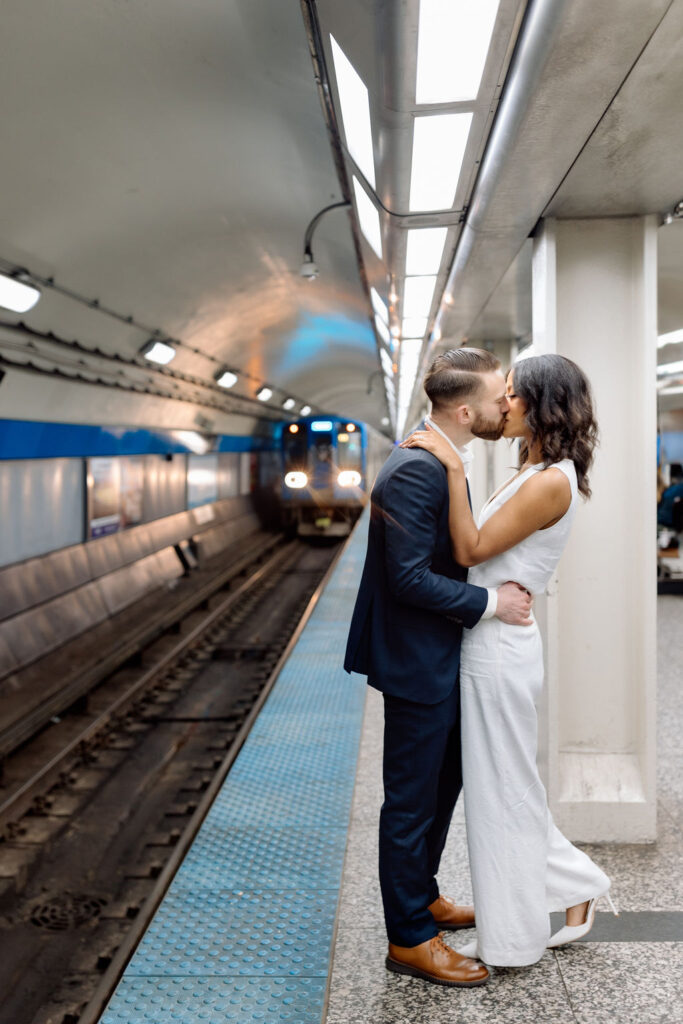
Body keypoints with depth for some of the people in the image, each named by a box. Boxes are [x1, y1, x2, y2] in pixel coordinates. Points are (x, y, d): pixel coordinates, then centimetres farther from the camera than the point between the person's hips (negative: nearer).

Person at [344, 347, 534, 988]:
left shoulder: (440, 460, 8)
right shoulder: (416, 470, -24)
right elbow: (409, 577, -27)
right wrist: (491, 603, -20)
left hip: (440, 659, 10)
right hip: (417, 664, -10)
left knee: (443, 783, 24)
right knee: (412, 800, 5)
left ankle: (422, 896, 43)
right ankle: (409, 940, 21)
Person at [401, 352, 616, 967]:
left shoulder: (550, 481, -19)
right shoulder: (536, 472, 12)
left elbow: (470, 549, -21)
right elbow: (481, 546, 13)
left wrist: (455, 469, -22)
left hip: (500, 650, -10)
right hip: (491, 645, 10)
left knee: (503, 789, 5)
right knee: (502, 787, 20)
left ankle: (512, 940, 22)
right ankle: (576, 885, 34)